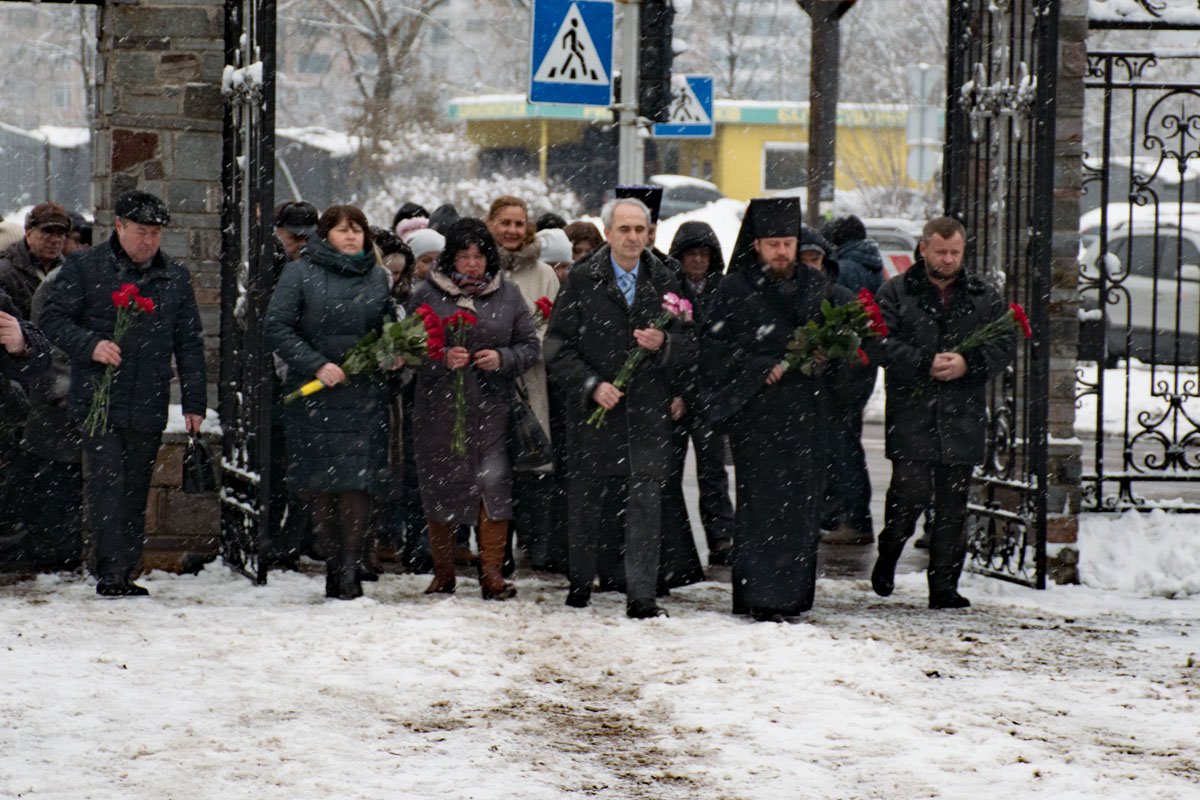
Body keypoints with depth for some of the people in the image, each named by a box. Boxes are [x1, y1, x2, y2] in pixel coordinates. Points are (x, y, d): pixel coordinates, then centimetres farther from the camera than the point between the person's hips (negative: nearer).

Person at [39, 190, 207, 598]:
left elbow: (189, 344, 15)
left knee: (135, 491, 6)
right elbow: (53, 318, 1)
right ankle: (110, 572, -12)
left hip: (148, 407, 4)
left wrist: (193, 401, 10)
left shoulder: (175, 277, 12)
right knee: (107, 486, -11)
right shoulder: (84, 268, 1)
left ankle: (125, 572, 12)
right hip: (98, 400, -4)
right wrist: (90, 345, -17)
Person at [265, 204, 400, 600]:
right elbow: (276, 328, -3)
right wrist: (317, 365, -12)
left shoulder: (378, 277, 14)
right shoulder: (300, 274, 3)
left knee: (357, 481, -9)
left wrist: (393, 354, 1)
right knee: (319, 484, 0)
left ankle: (351, 566, -4)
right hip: (312, 400, -1)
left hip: (364, 400, 1)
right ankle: (334, 564, 10)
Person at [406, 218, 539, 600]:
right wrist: (442, 358, -15)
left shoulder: (507, 294, 7)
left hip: (491, 408, 0)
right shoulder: (427, 294, 3)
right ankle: (443, 573, 19)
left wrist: (502, 358, -11)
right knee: (439, 486, 5)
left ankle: (492, 572, -1)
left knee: (494, 484, -10)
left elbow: (530, 346, 9)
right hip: (438, 407, 0)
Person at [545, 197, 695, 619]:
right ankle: (580, 582, 27)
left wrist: (664, 343, -14)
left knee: (645, 501, -6)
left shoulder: (663, 282, 7)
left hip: (648, 411, 1)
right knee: (586, 500, 9)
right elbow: (557, 346, -1)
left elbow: (689, 346, 8)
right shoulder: (582, 280, 0)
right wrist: (591, 385, -12)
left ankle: (642, 596, -5)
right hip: (593, 409, -1)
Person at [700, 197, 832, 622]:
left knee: (804, 501, 3)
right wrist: (761, 368, -12)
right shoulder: (735, 289, 1)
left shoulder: (817, 286, 14)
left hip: (807, 411, 4)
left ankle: (794, 593, 11)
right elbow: (713, 348, -4)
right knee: (762, 501, -9)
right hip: (756, 413, -4)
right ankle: (761, 596, -9)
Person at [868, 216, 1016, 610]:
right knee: (911, 492, -10)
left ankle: (944, 586, 9)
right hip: (910, 417, -3)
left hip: (962, 418, 3)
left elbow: (1005, 345, 6)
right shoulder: (896, 292, 4)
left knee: (953, 507, 3)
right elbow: (881, 343, -6)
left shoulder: (985, 297, 12)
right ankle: (888, 555, 19)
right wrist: (926, 364, -16)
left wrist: (969, 364, -12)